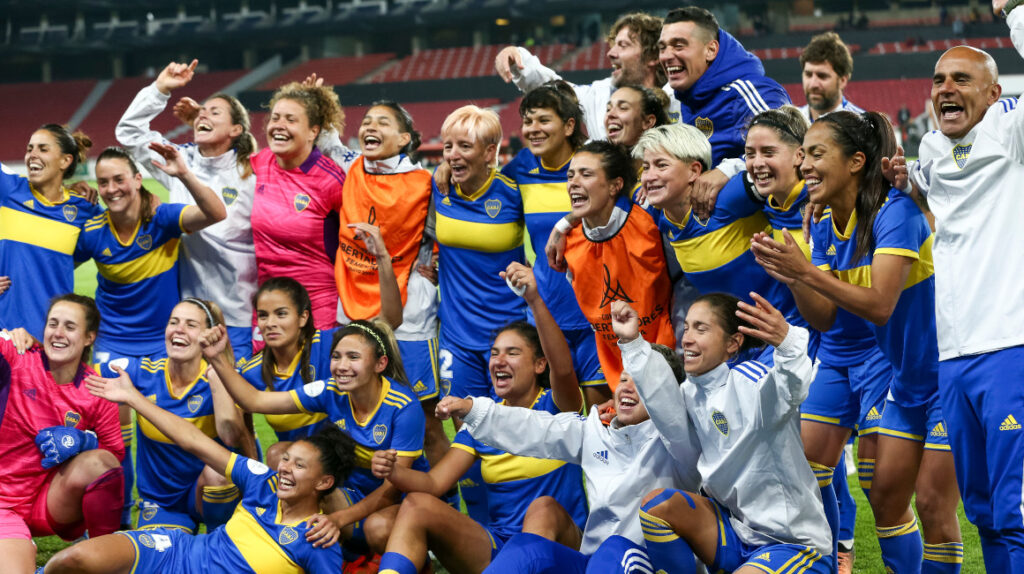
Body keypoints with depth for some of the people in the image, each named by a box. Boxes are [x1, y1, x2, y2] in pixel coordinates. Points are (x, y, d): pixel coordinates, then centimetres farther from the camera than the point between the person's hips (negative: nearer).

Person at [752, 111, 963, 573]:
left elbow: (880, 305, -31)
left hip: (949, 375, -8)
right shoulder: (825, 229, 1)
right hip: (907, 382, 8)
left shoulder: (895, 211, -23)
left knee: (934, 504, -7)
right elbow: (824, 318, -2)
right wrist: (790, 275, -18)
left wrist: (806, 272, -35)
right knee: (886, 496, 9)